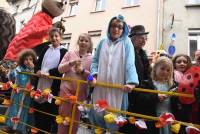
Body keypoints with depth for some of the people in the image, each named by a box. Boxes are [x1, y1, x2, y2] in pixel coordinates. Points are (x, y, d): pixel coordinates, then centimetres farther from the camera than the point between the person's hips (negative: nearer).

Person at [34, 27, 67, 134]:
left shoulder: (63, 51, 1)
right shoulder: (46, 49, 14)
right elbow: (38, 62, 9)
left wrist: (49, 73, -19)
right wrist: (38, 70, -10)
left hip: (53, 84, -4)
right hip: (40, 82, 5)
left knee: (50, 109, 4)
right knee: (38, 108, 13)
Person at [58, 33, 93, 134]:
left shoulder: (91, 58, 3)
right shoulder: (70, 54, 4)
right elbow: (60, 69, 0)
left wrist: (83, 71, -17)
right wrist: (71, 63, -17)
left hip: (81, 92, 0)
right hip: (66, 89, 0)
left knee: (75, 118, 13)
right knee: (63, 115, 8)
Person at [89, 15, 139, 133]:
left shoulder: (126, 42, 5)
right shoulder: (103, 42, 15)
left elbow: (130, 63, -7)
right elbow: (95, 61, 12)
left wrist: (131, 81, -21)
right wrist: (94, 75, -6)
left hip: (118, 87, -3)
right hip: (101, 85, 3)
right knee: (97, 112, 8)